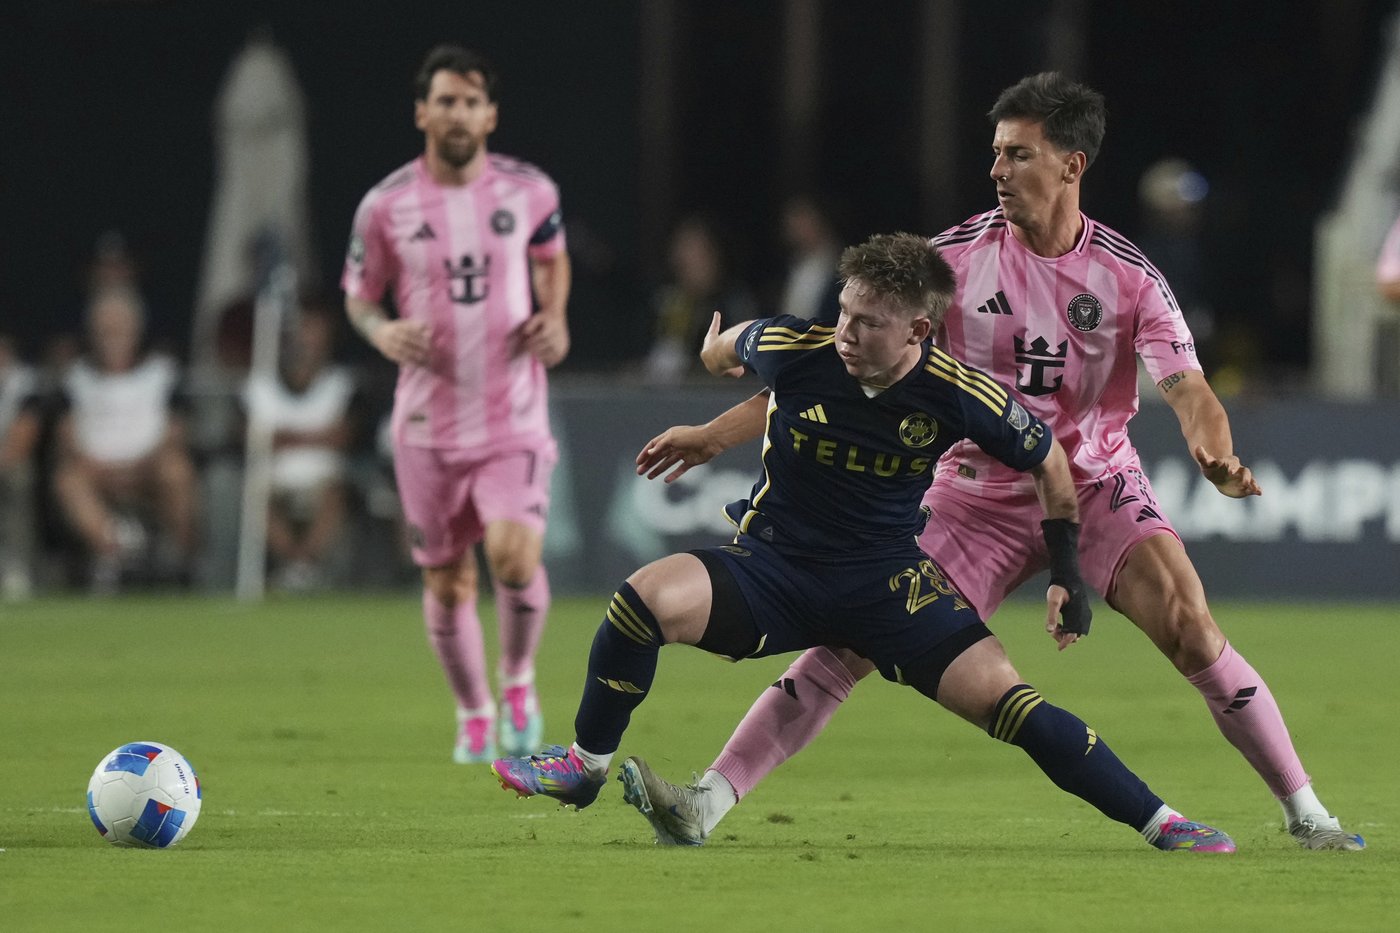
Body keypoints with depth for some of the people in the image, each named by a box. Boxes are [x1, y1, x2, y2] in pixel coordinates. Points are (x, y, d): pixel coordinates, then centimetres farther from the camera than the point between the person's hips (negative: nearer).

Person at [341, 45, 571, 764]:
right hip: (429, 421, 1)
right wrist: (382, 332, -13)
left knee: (515, 556, -20)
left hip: (514, 419, -1)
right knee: (446, 581, 7)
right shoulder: (386, 206, -5)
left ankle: (518, 681, 7)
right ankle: (474, 715, 29)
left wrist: (555, 318, 0)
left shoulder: (529, 191, -2)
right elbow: (359, 294, 8)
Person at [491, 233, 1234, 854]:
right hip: (774, 567, 0)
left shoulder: (957, 396, -16)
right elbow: (723, 347, 9)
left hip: (888, 581, 0)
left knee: (1006, 699, -16)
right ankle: (584, 768, -3)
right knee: (650, 596, -27)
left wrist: (1068, 575, 2)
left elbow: (1047, 462, 2)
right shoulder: (792, 351, -17)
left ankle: (1159, 823, -4)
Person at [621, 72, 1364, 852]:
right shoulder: (958, 255, -8)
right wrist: (716, 435, -7)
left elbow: (1188, 388, -17)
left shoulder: (1128, 276, -10)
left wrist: (1217, 456, -42)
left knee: (1191, 630, -19)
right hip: (979, 489, 1)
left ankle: (1306, 815, -6)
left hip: (1097, 484, -1)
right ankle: (705, 805, -12)